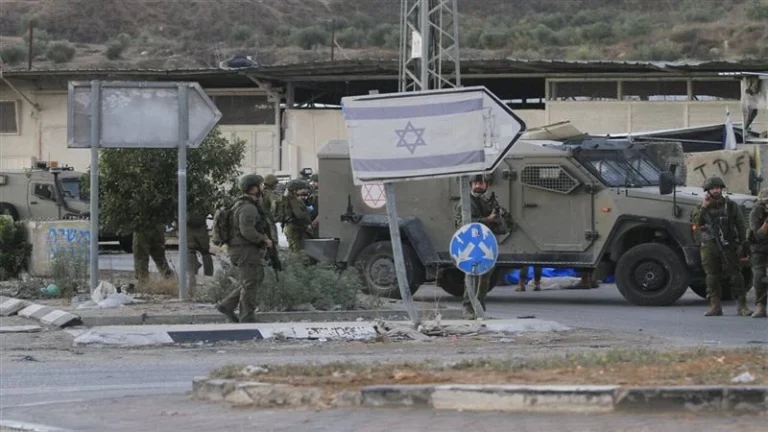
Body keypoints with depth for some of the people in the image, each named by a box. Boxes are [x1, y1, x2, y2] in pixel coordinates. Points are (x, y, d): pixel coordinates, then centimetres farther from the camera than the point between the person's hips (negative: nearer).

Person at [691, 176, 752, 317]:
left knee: (735, 275, -5)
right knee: (712, 277, 2)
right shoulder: (702, 207, 9)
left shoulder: (731, 206, 7)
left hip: (728, 247, -1)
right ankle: (715, 306, 6)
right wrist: (703, 207, -11)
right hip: (709, 246, 1)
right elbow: (695, 222, -4)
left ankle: (742, 306, -4)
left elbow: (741, 225, 8)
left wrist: (740, 244, 2)